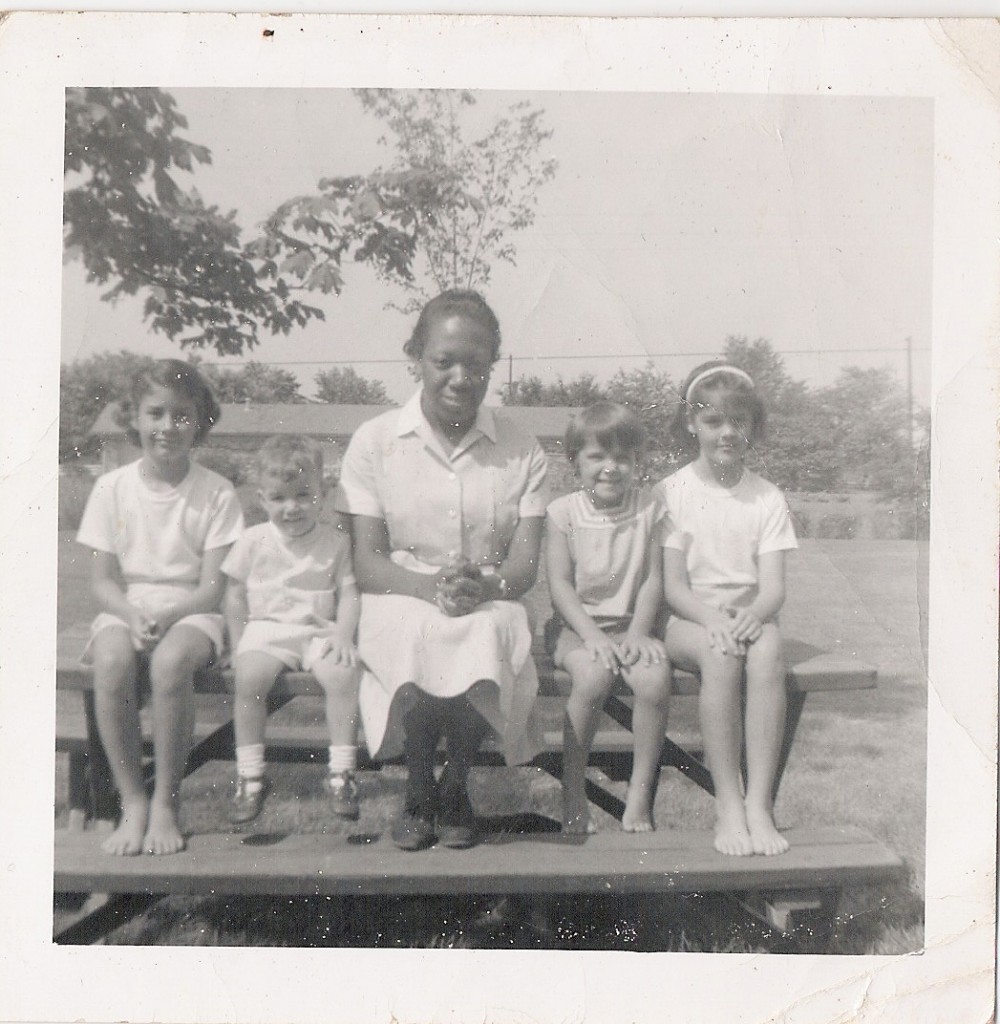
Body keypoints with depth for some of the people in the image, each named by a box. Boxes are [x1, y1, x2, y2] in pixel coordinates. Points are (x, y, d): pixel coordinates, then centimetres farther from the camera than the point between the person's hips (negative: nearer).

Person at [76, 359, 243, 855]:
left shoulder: (216, 492, -2)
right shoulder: (113, 487, 3)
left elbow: (212, 587, -5)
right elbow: (103, 581, 2)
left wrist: (165, 617, -22)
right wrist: (133, 616, -18)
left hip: (189, 610, -2)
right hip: (125, 608, 2)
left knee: (170, 661, -35)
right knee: (110, 662, -32)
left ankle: (165, 803, -17)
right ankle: (132, 802, -16)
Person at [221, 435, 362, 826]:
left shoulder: (336, 542, 2)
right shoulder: (253, 541, 4)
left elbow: (349, 593, 2)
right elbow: (235, 593, 11)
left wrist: (343, 635, -13)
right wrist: (238, 643, 4)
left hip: (319, 630, 0)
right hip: (266, 628, 0)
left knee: (343, 675, -28)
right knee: (249, 677, -29)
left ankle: (341, 772, -15)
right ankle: (250, 775, -15)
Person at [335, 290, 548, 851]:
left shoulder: (522, 451, 6)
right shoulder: (374, 442, 2)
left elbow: (525, 564, -1)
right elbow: (367, 562, -4)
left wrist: (484, 586, -25)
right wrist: (432, 588, -24)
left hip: (490, 606, 1)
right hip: (401, 600, -1)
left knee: (487, 635, -34)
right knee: (418, 640, -36)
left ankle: (455, 785, -5)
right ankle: (418, 789, -7)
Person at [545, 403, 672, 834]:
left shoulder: (648, 509, 4)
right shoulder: (563, 512, -1)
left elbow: (653, 579, 2)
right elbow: (560, 584, -6)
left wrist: (638, 632, -12)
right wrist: (592, 635, -17)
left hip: (630, 623, 2)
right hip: (576, 624, -2)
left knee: (655, 678, -28)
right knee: (593, 674, -33)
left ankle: (640, 792, -10)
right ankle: (572, 791, -15)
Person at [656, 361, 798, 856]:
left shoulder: (767, 497, 8)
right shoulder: (671, 491, 2)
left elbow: (774, 585, -1)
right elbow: (673, 585, -4)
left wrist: (753, 614, -24)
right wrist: (713, 618, -24)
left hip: (748, 616, 2)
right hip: (689, 619, -2)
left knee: (768, 648, -33)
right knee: (720, 655, -35)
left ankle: (759, 804, -32)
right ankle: (727, 806, -29)